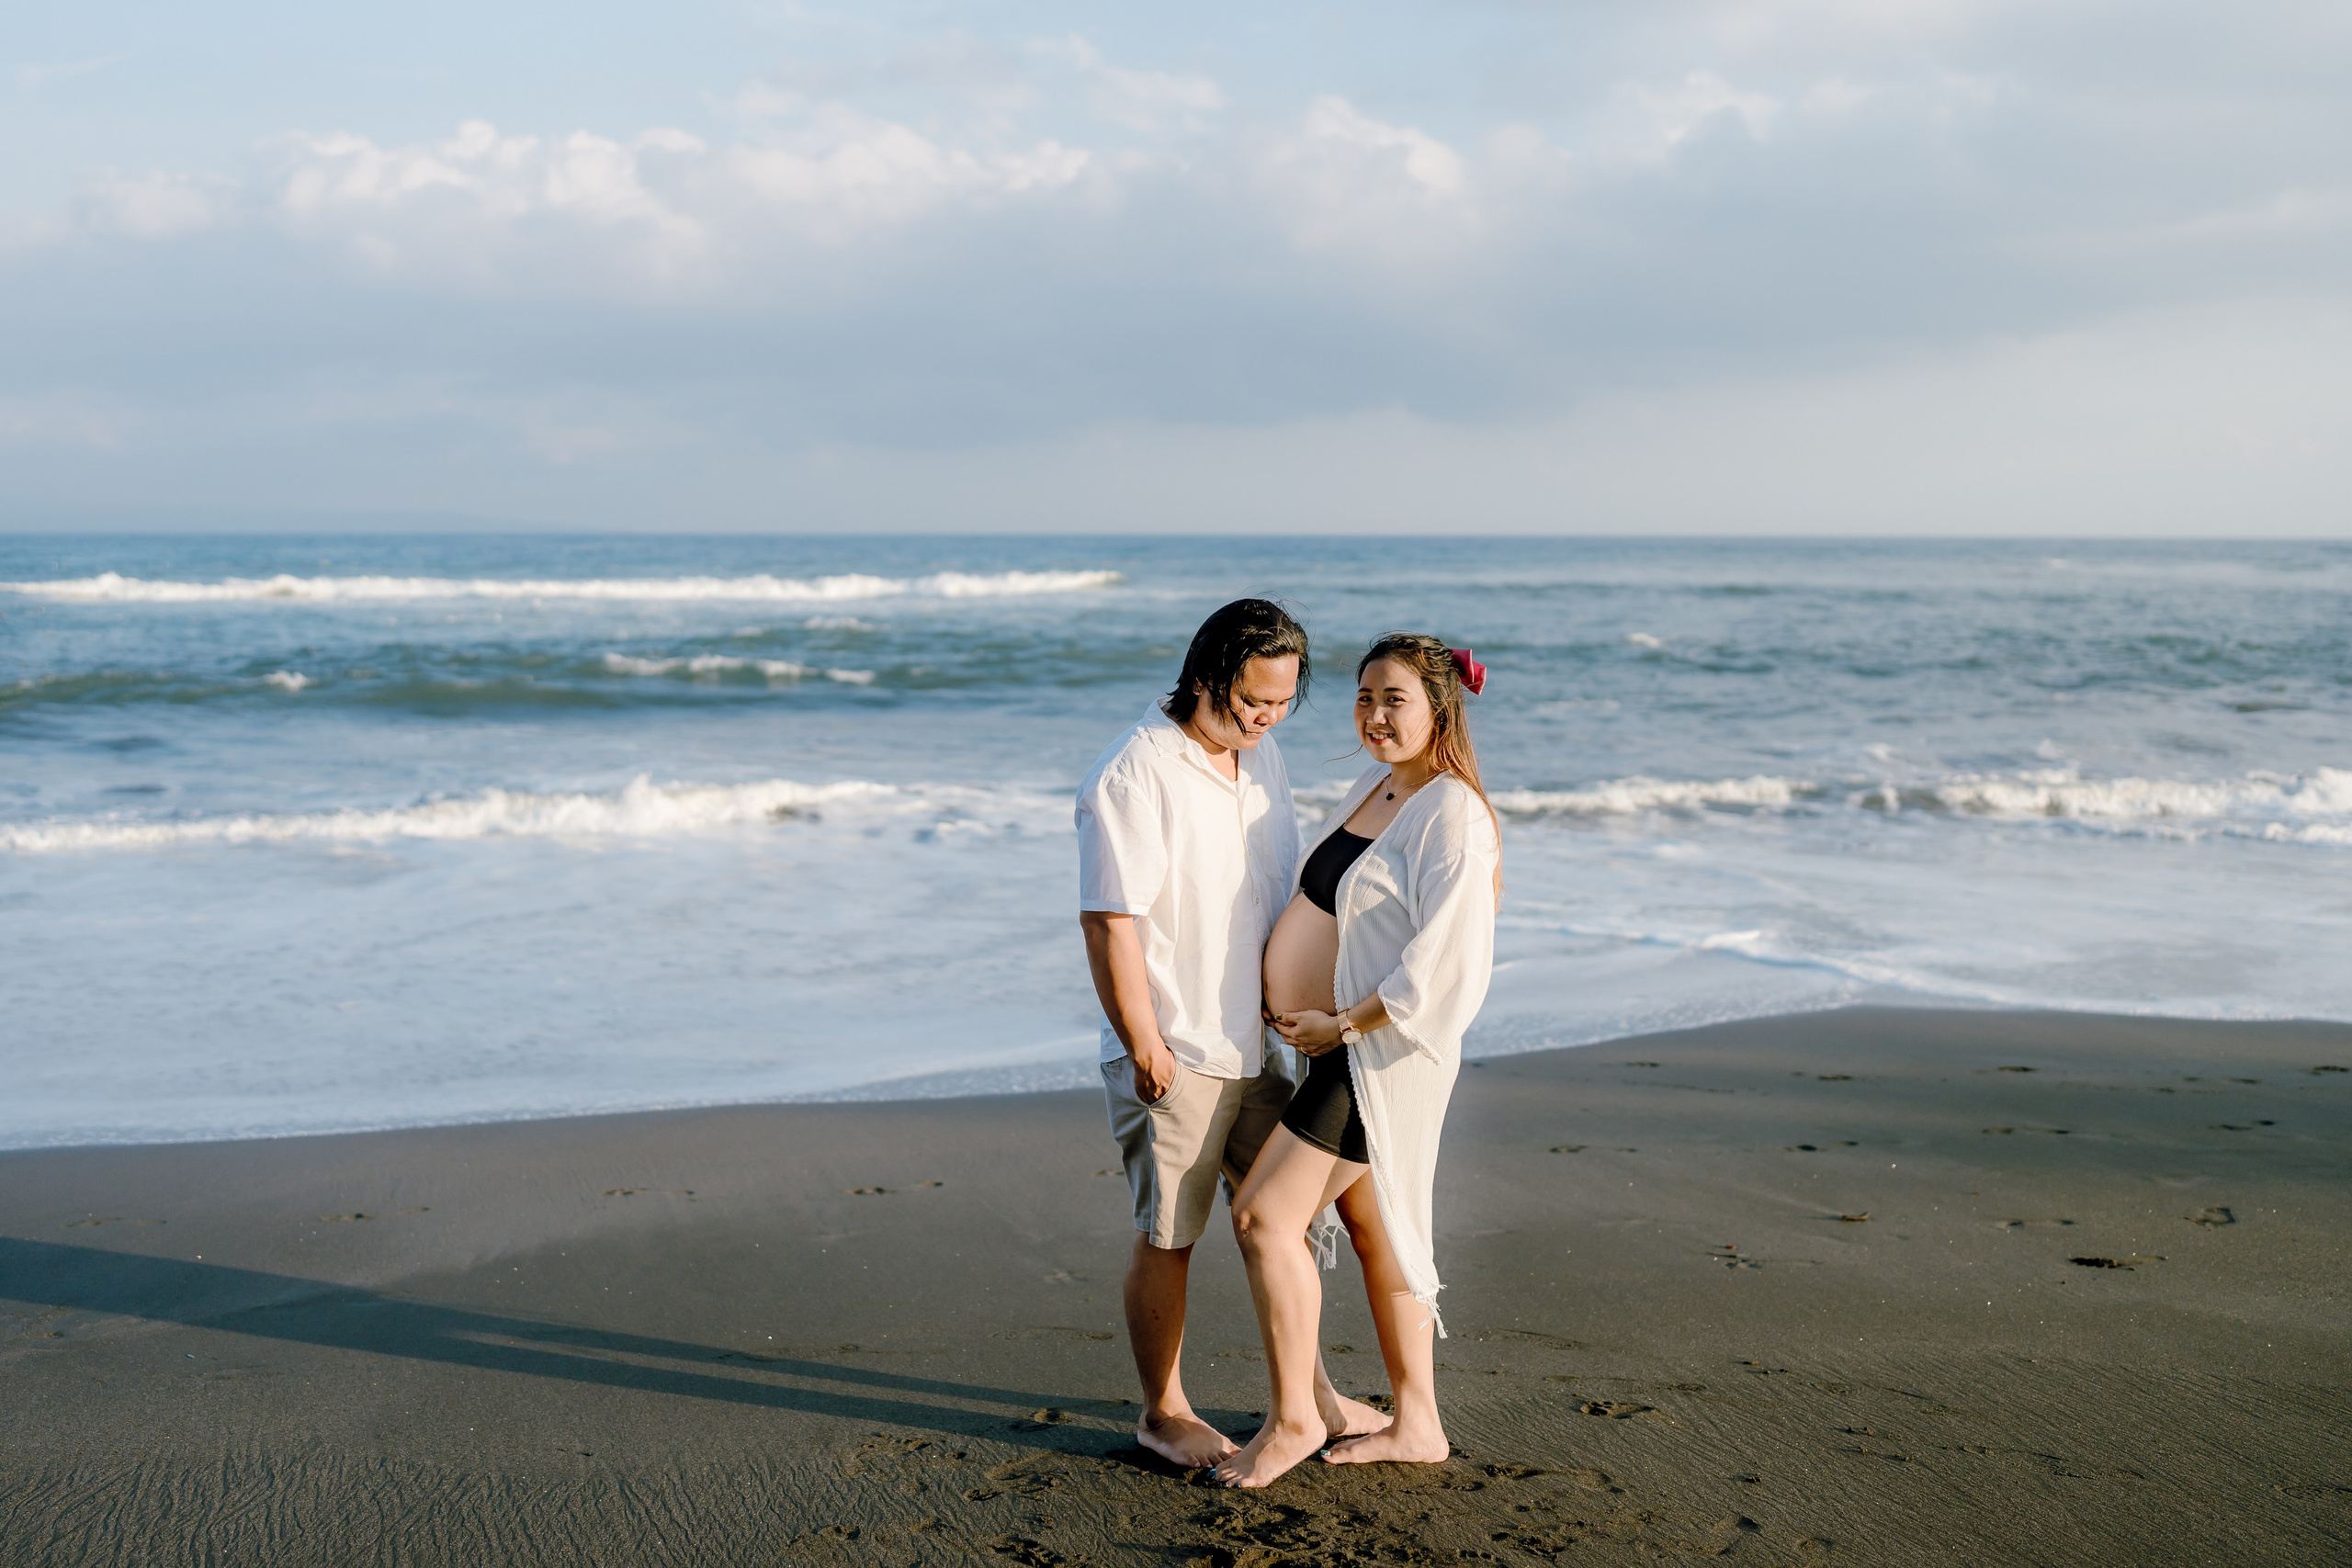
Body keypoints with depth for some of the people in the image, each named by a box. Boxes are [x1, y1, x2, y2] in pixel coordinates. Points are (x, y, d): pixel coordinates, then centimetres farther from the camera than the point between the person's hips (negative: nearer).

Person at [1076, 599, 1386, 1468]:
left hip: (1253, 1045, 8)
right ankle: (1164, 1414, 19)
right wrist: (1146, 1051, -20)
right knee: (1168, 1236, 4)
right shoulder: (1132, 776, -18)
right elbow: (1111, 923, -20)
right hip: (1173, 1056, -8)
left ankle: (1309, 1394, 29)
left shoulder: (1261, 755, 8)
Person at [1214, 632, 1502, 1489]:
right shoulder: (1373, 787, 9)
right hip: (1334, 1045, 9)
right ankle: (1416, 1422, 25)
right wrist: (1285, 994, 13)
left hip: (1379, 1054, -9)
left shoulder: (1451, 816, -18)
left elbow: (1445, 963, -24)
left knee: (1263, 1214, -9)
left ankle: (1292, 1419, 5)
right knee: (1370, 1223, 14)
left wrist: (1341, 1024, -19)